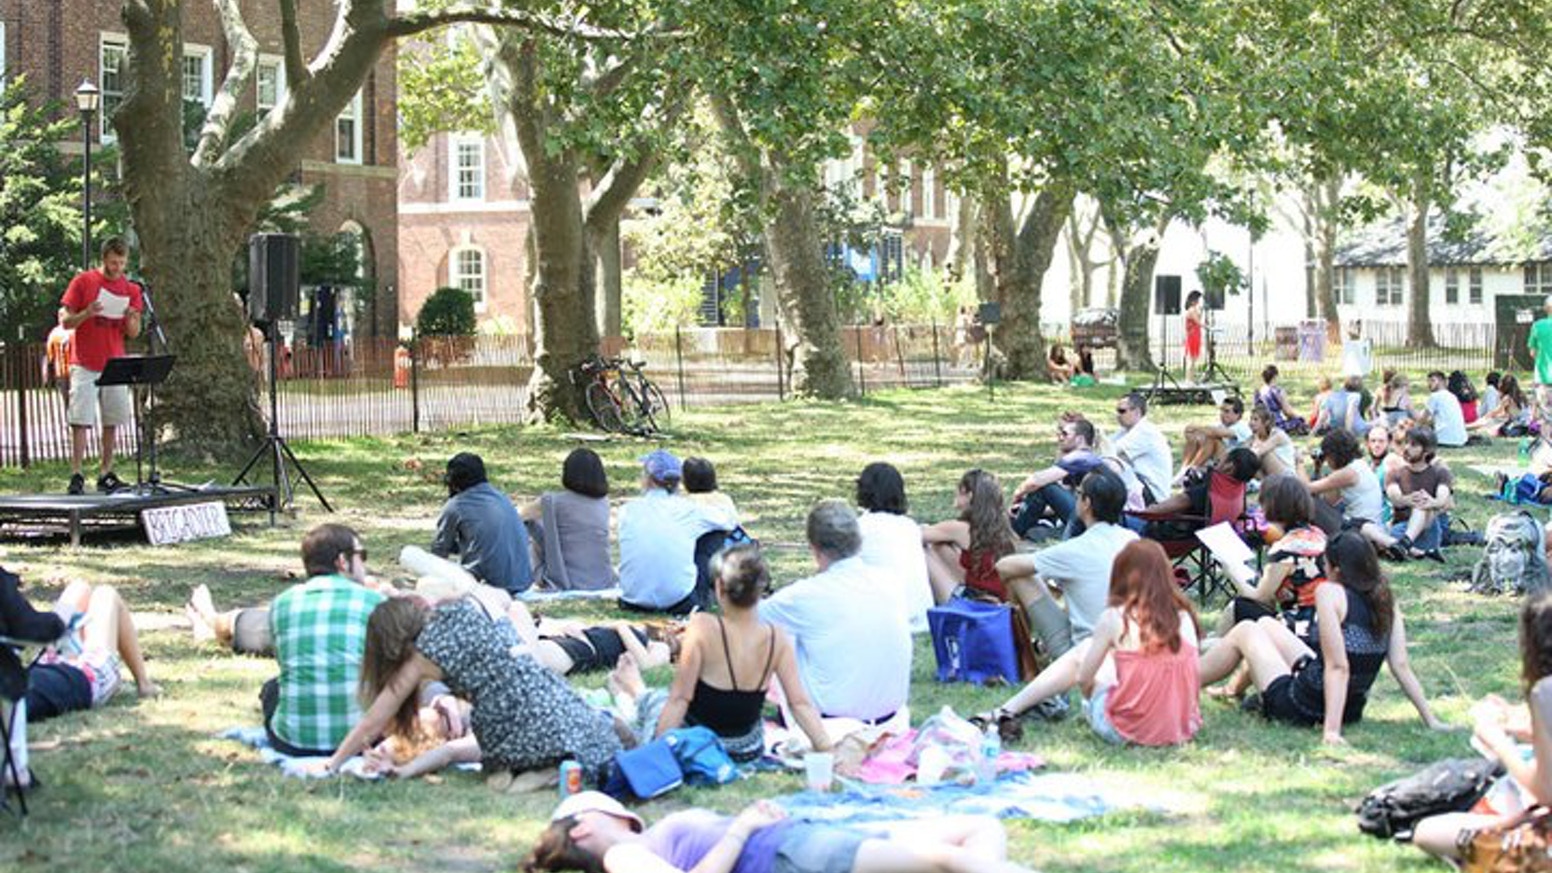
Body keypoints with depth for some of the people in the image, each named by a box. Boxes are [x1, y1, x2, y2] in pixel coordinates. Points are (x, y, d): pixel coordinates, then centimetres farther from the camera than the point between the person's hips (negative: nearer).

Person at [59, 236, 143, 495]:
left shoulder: (131, 289, 9)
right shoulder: (83, 282, -1)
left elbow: (134, 334, 8)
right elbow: (66, 322, -1)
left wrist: (130, 318, -13)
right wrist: (87, 313, -19)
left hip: (115, 364, 4)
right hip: (85, 365, -4)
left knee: (112, 422, 4)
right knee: (81, 421, -8)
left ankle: (105, 474, 11)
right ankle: (76, 476, -8)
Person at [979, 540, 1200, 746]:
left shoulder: (1115, 618, -8)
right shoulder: (1184, 617, 1)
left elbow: (1083, 679, 0)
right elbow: (1193, 681, 2)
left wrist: (1090, 694, 21)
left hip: (1125, 731, -4)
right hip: (1183, 729, 4)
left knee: (1085, 650, 21)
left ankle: (1009, 710, 30)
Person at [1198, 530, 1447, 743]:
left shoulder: (1329, 593, -21)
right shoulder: (1385, 599, -3)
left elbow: (1338, 667, -28)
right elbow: (1401, 666, -8)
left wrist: (1331, 730, -31)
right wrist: (1431, 721, -4)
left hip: (1301, 709, -7)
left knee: (1245, 631, 17)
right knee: (1266, 625, 25)